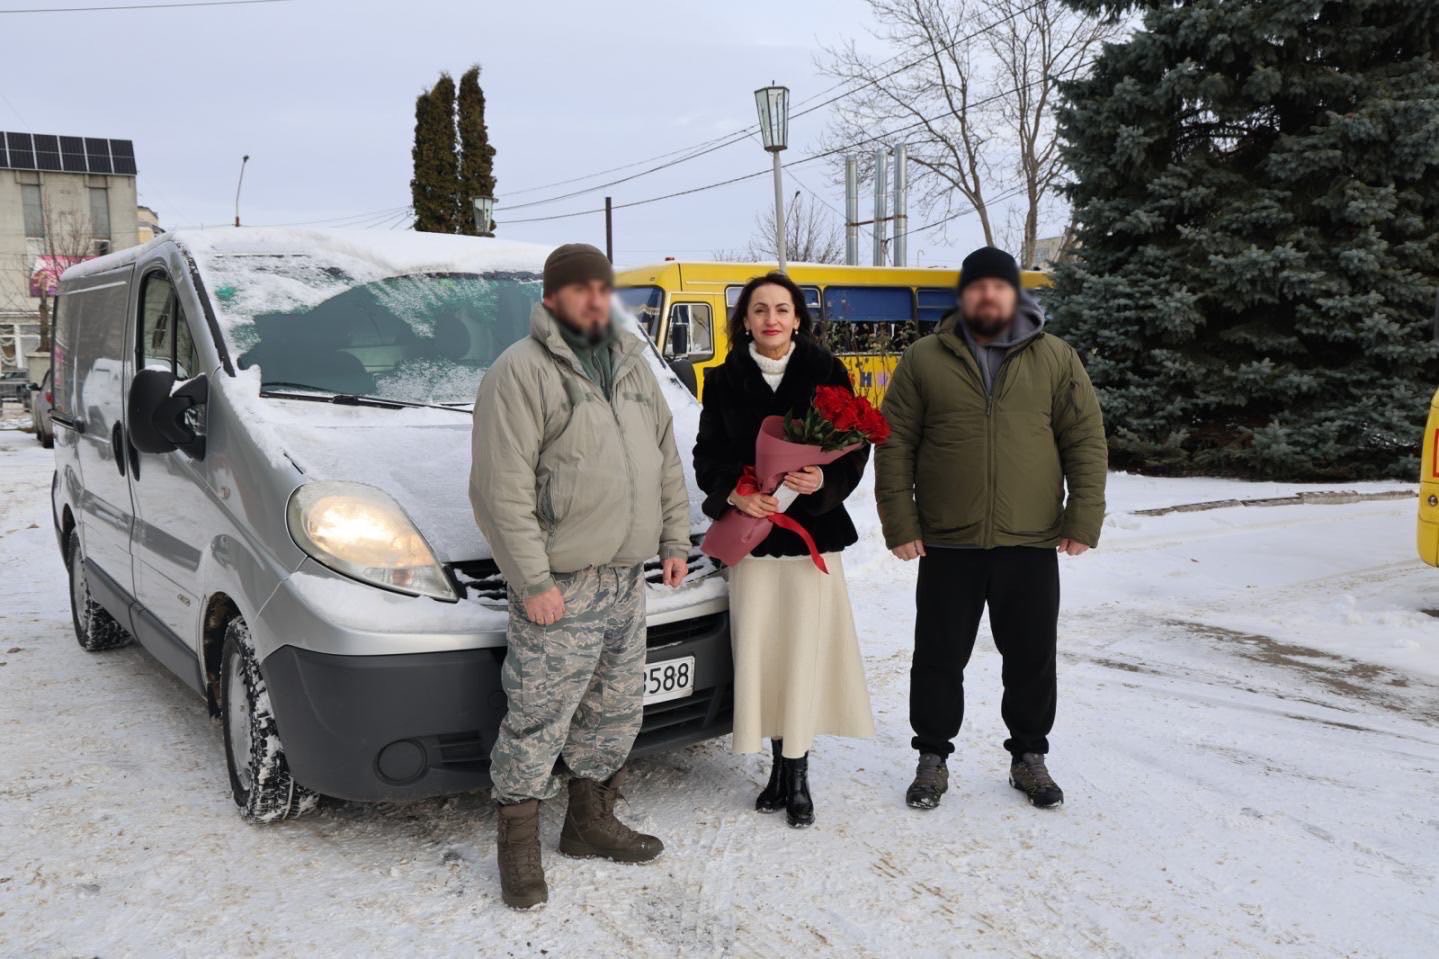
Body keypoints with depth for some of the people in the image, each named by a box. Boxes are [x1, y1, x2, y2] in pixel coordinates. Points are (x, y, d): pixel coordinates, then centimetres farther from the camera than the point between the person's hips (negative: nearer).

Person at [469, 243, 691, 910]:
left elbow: (666, 458, 19)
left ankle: (590, 822, 34)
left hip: (627, 578, 8)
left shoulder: (630, 362, 14)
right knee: (539, 719, 0)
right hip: (560, 584, -8)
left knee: (616, 711, 17)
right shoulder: (520, 371, -11)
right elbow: (504, 490, -17)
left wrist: (674, 539, 13)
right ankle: (518, 847, 17)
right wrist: (532, 580, -19)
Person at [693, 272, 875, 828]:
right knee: (760, 652, 4)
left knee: (805, 651, -1)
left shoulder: (825, 373, 0)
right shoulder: (725, 381, 5)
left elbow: (855, 448, 0)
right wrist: (732, 492, -14)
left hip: (813, 530, -1)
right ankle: (780, 767, 19)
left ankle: (797, 775, 11)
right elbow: (707, 455, 5)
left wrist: (824, 481, -20)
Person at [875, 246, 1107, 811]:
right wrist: (900, 525, -6)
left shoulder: (1056, 359, 5)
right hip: (947, 545, -1)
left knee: (1032, 658, 12)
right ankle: (932, 758, 26)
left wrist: (1084, 520, -4)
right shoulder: (924, 361, 2)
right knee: (940, 658, 9)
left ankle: (1029, 757, 31)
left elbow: (1086, 441, 4)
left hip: (1031, 544, 1)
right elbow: (895, 447, 0)